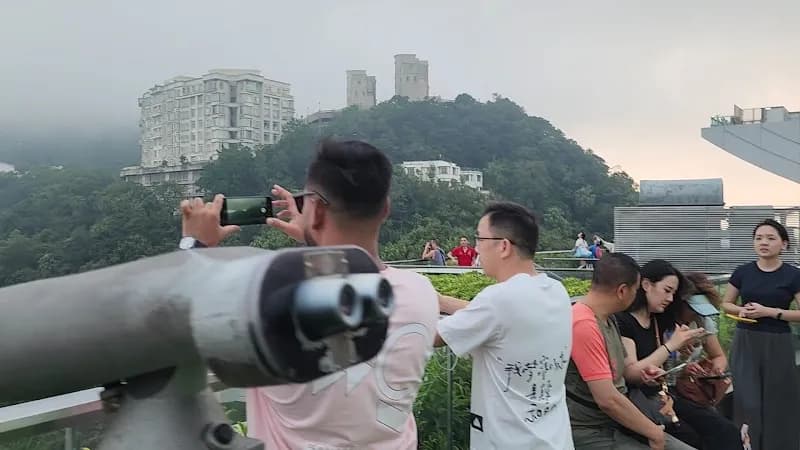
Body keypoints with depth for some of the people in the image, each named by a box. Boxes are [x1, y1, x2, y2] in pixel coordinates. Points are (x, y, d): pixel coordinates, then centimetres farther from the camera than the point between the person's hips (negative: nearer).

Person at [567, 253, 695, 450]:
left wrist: (641, 373, 6)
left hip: (616, 423, 9)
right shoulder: (583, 324, -24)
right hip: (591, 433, -9)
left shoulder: (608, 318, 10)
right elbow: (607, 399, -25)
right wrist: (654, 432, -12)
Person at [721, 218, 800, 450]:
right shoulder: (743, 272, 3)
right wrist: (741, 310, -8)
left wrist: (770, 312, -16)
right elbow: (726, 304, 13)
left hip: (777, 345, -1)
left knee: (777, 403, 4)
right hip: (745, 342, 2)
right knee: (747, 401, -2)